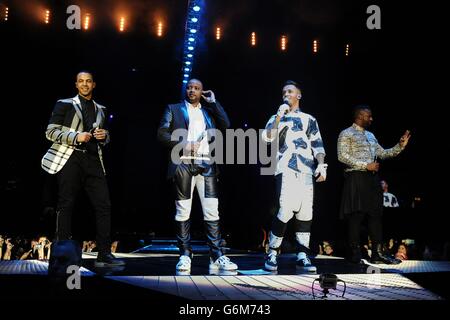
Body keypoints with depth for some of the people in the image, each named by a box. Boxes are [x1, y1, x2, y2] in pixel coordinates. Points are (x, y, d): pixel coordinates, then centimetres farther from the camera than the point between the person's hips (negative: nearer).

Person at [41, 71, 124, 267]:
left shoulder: (100, 109, 20)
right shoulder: (65, 104, 6)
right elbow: (50, 132, 0)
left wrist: (104, 136, 4)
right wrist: (76, 137, -14)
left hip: (93, 160, 4)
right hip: (70, 159, -4)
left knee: (104, 205, -4)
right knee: (66, 205, -3)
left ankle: (104, 255, 1)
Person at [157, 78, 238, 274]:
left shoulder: (209, 111, 23)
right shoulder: (174, 109, 16)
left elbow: (225, 125, 7)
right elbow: (162, 133, 6)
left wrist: (213, 102, 10)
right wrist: (182, 144, -9)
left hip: (207, 165, 2)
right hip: (183, 164, -1)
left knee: (212, 212, -5)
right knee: (183, 212, -2)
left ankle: (217, 257, -5)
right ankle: (185, 256, 3)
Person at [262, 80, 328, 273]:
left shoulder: (309, 119, 20)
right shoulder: (277, 118, 17)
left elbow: (317, 145, 14)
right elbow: (268, 137, -2)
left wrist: (321, 164, -1)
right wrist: (279, 116, -4)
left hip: (306, 170, 3)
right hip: (286, 169, -2)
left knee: (305, 212, -1)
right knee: (286, 210, -16)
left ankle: (302, 256, 8)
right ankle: (272, 253, -4)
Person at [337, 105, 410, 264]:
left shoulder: (370, 135, 22)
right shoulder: (346, 134, -2)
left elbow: (382, 153, 24)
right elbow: (342, 156, -12)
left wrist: (400, 146, 12)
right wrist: (365, 165, -15)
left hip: (372, 178, 8)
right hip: (356, 178, -7)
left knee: (376, 215, 5)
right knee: (356, 216, -5)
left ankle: (377, 253, 9)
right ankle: (355, 253, 3)